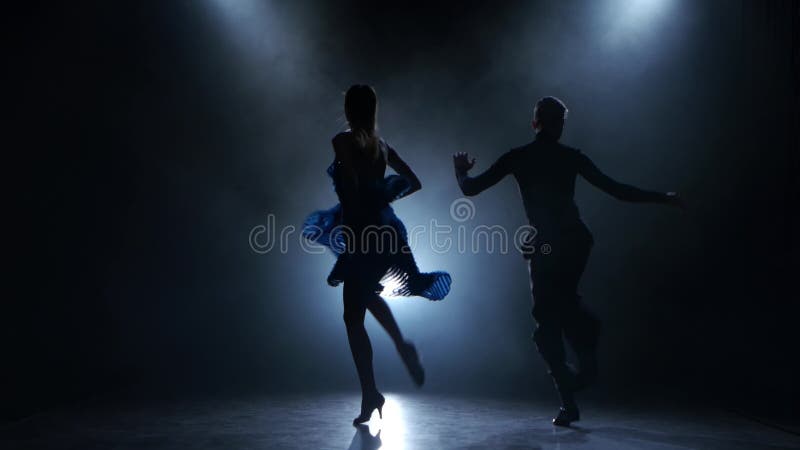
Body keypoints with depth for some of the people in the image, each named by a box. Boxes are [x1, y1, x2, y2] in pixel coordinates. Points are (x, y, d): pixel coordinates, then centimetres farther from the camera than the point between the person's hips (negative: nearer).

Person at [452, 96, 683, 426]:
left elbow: (470, 189, 2)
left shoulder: (517, 158, -1)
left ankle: (569, 401, 5)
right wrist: (662, 198, 14)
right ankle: (588, 360, 16)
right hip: (576, 241, 3)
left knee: (547, 321, 7)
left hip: (545, 246, -3)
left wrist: (461, 171, 24)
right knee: (563, 301, 30)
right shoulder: (572, 157, 3)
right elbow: (617, 190, 3)